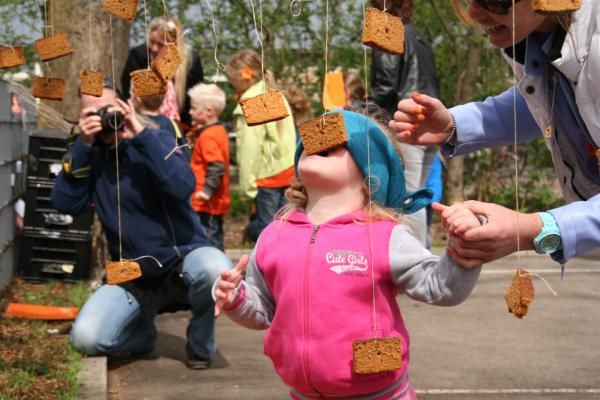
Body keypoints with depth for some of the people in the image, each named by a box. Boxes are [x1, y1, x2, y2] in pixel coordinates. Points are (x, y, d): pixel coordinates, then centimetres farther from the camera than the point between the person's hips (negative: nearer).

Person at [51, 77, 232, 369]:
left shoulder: (156, 139, -5)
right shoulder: (89, 155, 4)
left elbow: (183, 188, -24)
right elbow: (65, 204, -11)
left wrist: (141, 135, -25)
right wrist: (83, 145, -17)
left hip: (181, 260, -2)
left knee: (215, 268, -38)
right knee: (86, 338, -20)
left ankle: (200, 341, -4)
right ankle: (141, 330, 16)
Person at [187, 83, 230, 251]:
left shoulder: (208, 136, -18)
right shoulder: (218, 131, 12)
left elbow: (216, 166, -26)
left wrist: (208, 189, -27)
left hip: (207, 201, -11)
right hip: (216, 200, 11)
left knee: (208, 234, -7)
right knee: (215, 234, 17)